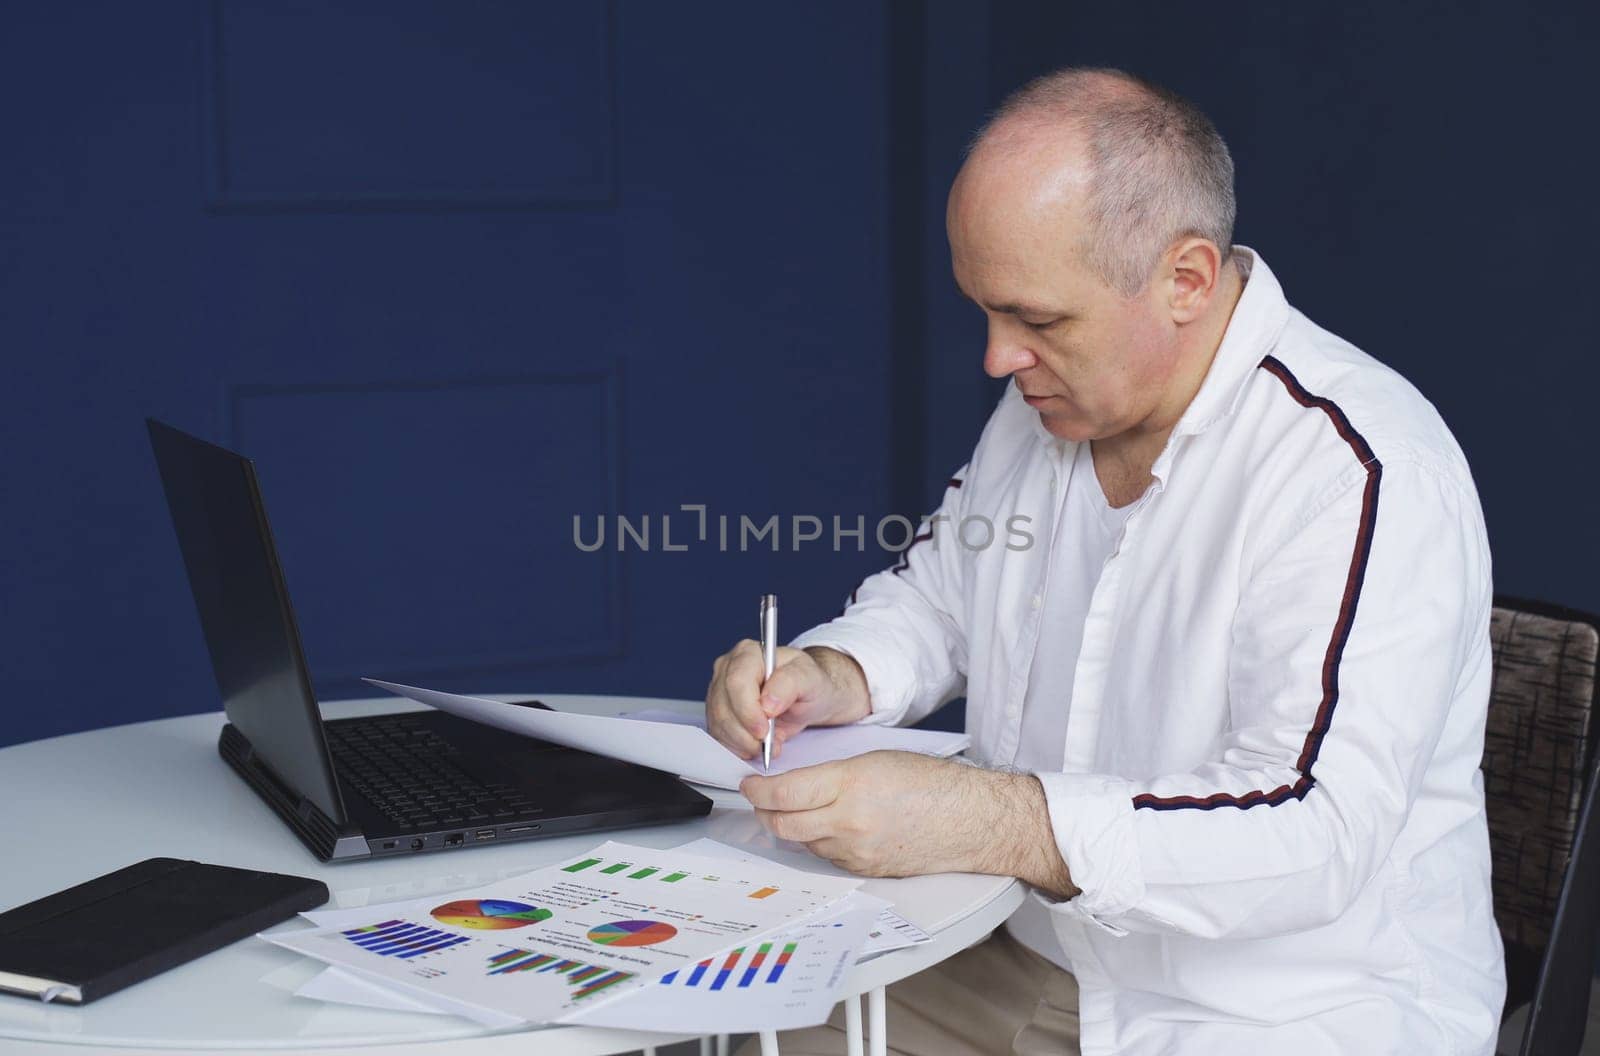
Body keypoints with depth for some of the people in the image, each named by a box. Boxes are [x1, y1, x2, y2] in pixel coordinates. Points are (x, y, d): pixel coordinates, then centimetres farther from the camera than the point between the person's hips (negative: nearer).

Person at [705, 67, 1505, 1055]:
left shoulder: (1364, 473, -22)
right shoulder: (1053, 401, 5)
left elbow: (1316, 830, -30)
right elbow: (935, 600, 20)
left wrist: (985, 821, -37)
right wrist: (828, 678, -3)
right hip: (1022, 964, 7)